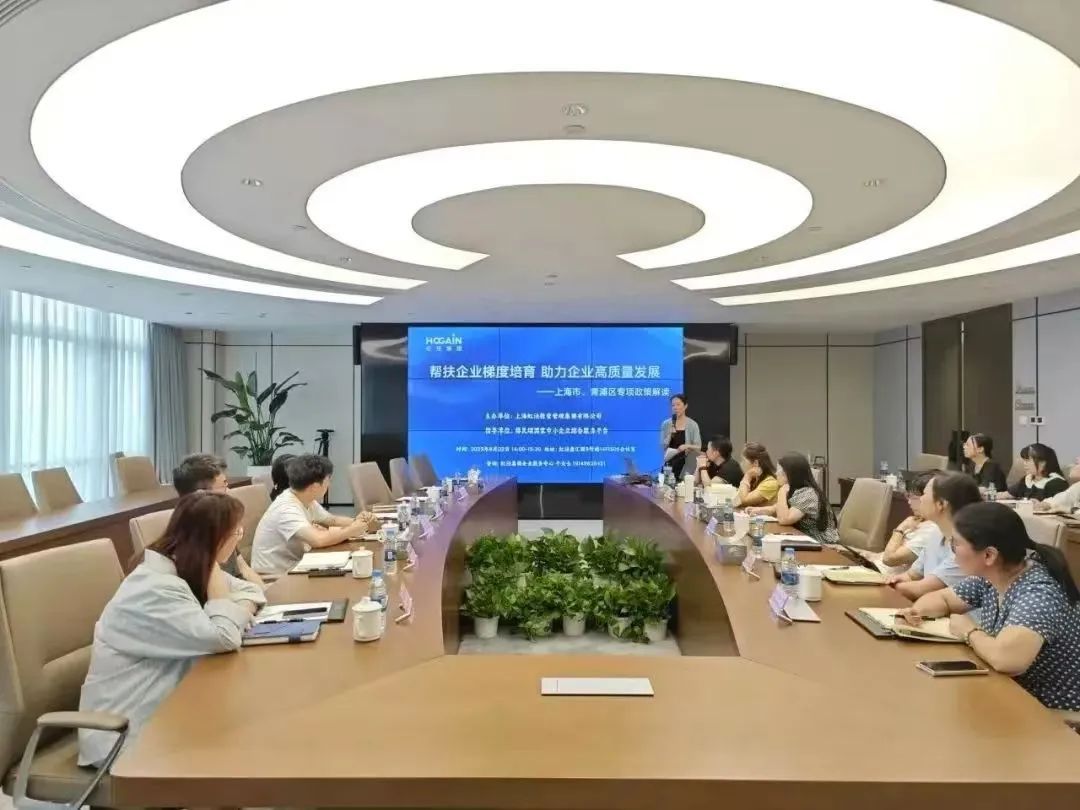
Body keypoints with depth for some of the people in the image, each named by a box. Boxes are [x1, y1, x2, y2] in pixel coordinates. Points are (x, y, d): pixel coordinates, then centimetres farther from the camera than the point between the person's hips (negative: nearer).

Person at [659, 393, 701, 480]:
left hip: (687, 463, -1)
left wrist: (688, 446, -19)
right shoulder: (665, 424, 5)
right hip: (670, 463, 1)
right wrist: (670, 434, -11)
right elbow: (662, 447, 2)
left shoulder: (693, 425, 0)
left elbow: (698, 447, -1)